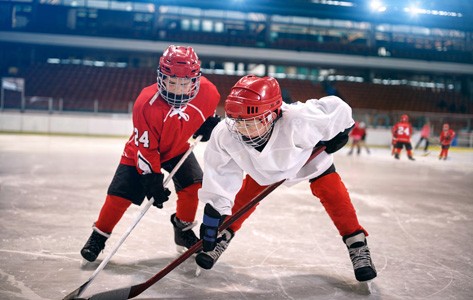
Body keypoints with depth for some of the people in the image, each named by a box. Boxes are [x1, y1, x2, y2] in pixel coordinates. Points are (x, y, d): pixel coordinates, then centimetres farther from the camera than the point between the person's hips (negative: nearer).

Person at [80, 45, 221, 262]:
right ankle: (98, 236, 14)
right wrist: (152, 180, -27)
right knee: (120, 195, -7)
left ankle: (183, 230, 18)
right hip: (141, 150, -4)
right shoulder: (146, 103, -34)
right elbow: (145, 148, -27)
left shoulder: (206, 91, -23)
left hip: (178, 148, 4)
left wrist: (209, 123, -6)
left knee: (192, 185, -8)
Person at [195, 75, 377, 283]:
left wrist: (338, 135, -16)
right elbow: (220, 178, -25)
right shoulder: (224, 135, -37)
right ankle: (221, 239, 23)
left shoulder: (296, 121, -49)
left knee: (333, 194, -11)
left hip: (311, 157, -2)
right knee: (244, 197, 1)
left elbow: (337, 109, -33)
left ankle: (357, 246, 6)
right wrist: (213, 212, -26)